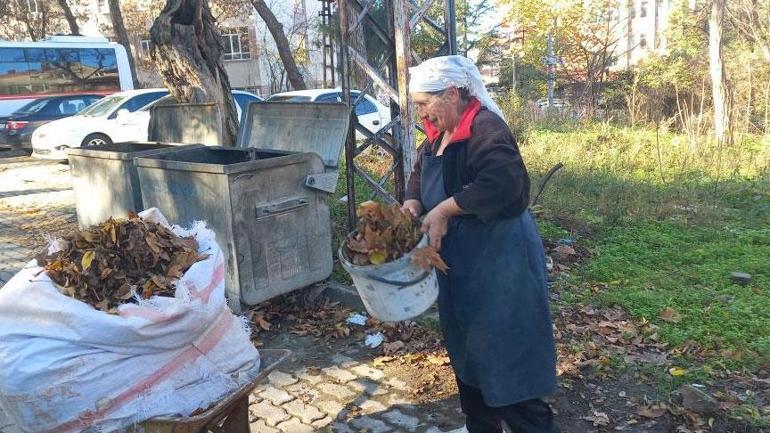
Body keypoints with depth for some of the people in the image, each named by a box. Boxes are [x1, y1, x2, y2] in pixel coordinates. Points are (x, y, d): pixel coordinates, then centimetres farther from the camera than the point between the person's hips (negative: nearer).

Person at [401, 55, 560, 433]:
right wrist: (413, 202, -1)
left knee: (505, 353, -3)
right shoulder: (439, 133, 9)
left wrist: (444, 209, -27)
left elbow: (503, 182, -34)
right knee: (467, 349, 20)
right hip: (459, 260, 10)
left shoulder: (485, 128, -20)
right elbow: (421, 172, 20)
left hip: (498, 260, -10)